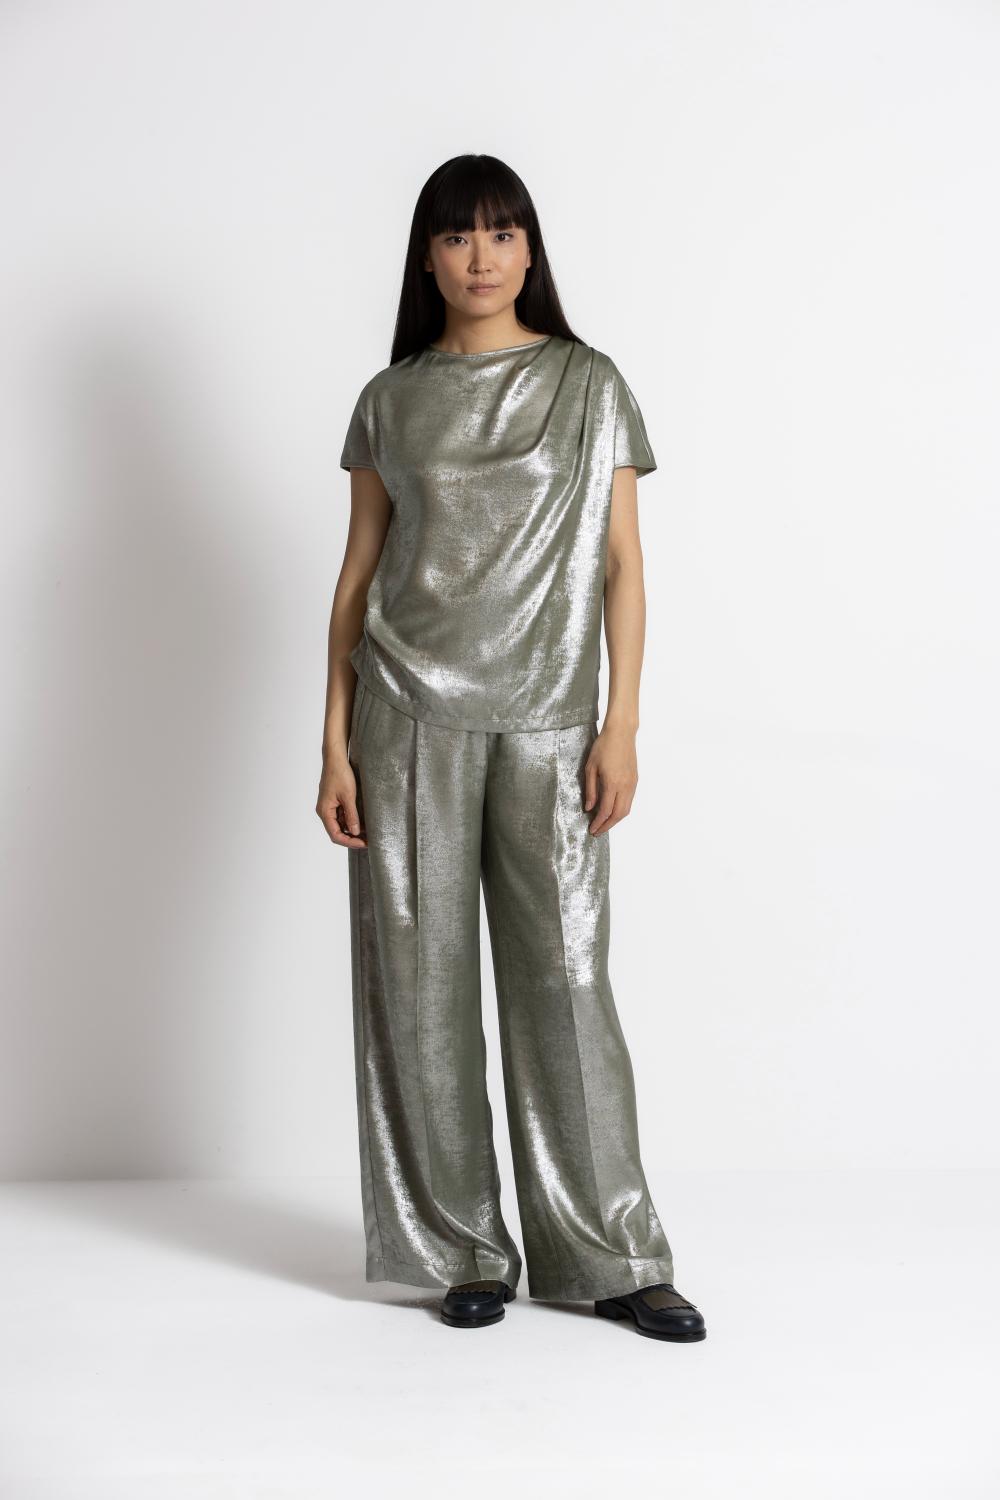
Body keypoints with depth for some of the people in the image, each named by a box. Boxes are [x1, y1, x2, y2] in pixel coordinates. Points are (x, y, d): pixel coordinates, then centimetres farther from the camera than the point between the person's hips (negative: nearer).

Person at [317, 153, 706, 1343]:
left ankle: (606, 1257, 11)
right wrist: (335, 742, 2)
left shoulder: (588, 385, 7)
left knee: (564, 977, -1)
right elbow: (357, 576, 9)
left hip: (547, 722, -1)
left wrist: (620, 725, -5)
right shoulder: (390, 400, 9)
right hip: (408, 719, 1)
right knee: (420, 984, 2)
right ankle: (463, 1250, 15)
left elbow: (622, 566, 4)